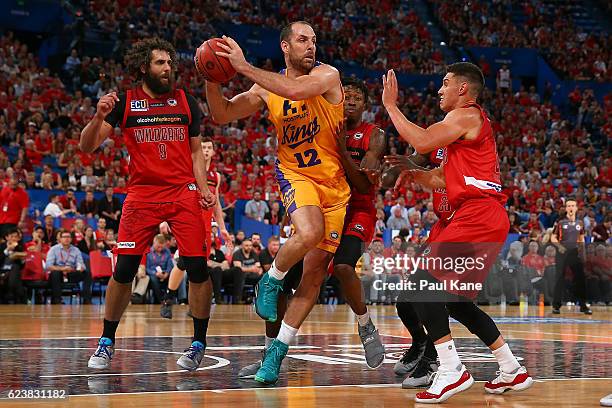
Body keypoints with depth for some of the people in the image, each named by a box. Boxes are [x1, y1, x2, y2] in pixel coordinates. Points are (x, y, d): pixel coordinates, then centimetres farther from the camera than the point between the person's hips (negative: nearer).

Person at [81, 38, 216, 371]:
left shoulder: (185, 101, 8)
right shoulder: (124, 102, 2)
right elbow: (87, 147, -2)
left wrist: (202, 188, 1)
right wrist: (100, 117, -20)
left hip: (184, 193, 1)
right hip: (142, 194, -1)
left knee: (197, 268, -7)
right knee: (123, 269, -4)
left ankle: (199, 343, 7)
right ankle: (106, 343, 11)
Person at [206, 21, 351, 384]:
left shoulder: (327, 75, -9)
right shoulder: (267, 86, 3)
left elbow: (295, 90, -30)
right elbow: (222, 115, 5)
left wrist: (245, 67, -28)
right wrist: (212, 78, -13)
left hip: (334, 184, 0)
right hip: (296, 175, 0)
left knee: (315, 273, -1)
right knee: (309, 233, -34)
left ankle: (277, 352, 7)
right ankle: (271, 281, -5)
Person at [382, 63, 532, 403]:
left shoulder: (465, 116, -4)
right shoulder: (469, 122, 27)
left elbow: (421, 142, -16)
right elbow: (441, 179, 28)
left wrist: (390, 105, -6)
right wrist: (412, 174, 10)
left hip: (478, 215, -10)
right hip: (488, 218, 11)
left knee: (421, 281, -15)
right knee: (453, 297, 17)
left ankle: (451, 371, -21)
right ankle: (512, 370, 19)